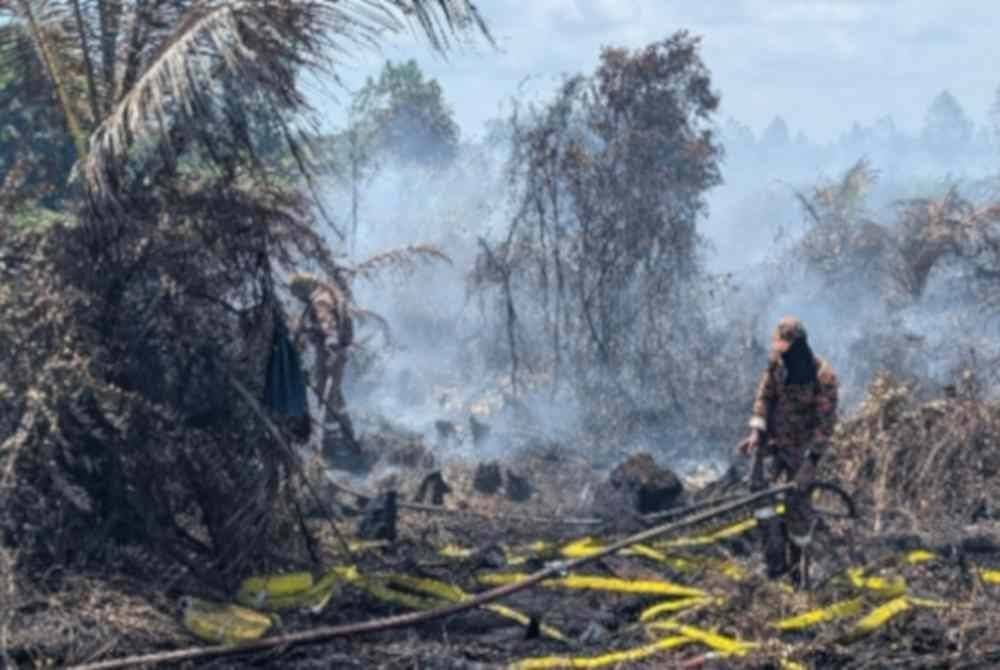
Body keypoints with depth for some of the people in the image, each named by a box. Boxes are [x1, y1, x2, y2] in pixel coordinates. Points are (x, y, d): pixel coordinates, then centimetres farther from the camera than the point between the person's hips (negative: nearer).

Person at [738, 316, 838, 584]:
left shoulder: (823, 377, -23)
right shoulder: (777, 361, -7)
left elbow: (826, 422, -19)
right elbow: (764, 395, 0)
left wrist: (811, 461, -23)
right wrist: (756, 432, -13)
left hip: (801, 446, -4)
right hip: (772, 439, 4)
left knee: (797, 503, 1)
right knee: (759, 484, -17)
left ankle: (796, 562, 25)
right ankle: (776, 557, -10)